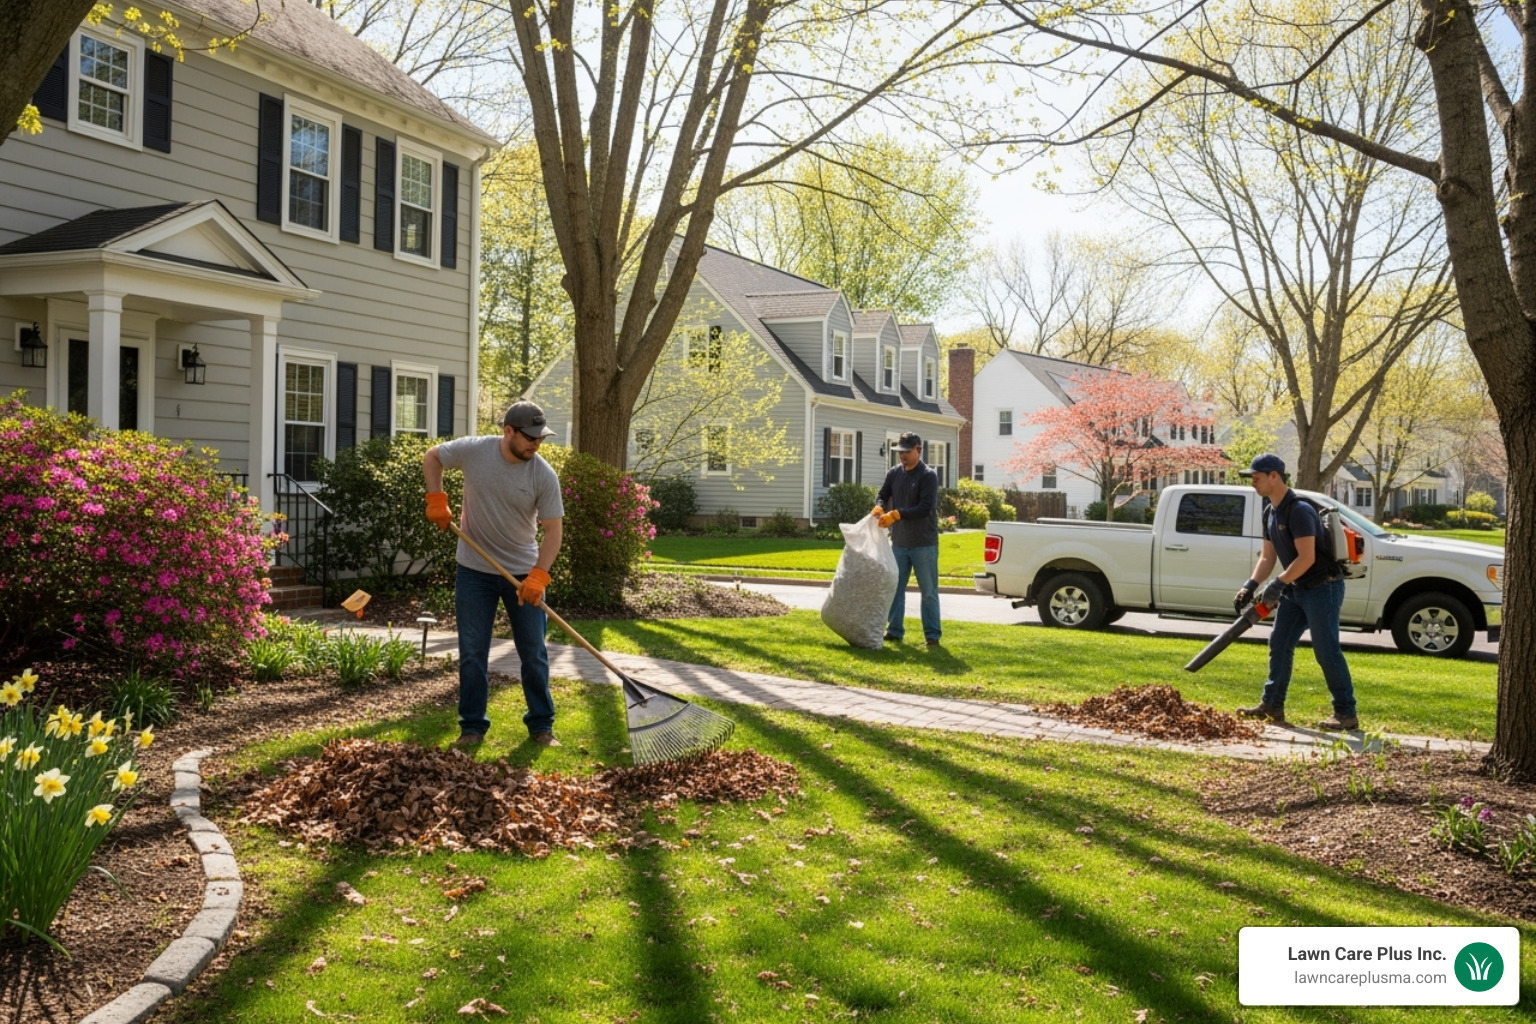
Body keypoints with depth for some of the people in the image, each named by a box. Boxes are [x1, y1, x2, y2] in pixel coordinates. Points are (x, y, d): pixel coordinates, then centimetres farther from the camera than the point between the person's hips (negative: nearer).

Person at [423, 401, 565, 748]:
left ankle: (542, 726, 18)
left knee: (534, 653, 5)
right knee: (472, 653, 5)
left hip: (523, 573, 0)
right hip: (475, 570, 0)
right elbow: (432, 457, 6)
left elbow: (552, 531, -12)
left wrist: (538, 576, -24)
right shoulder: (474, 450, -13)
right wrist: (436, 500, -6)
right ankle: (472, 727, 16)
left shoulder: (544, 475, -15)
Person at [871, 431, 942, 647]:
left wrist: (896, 514, -25)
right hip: (899, 542, 6)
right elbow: (883, 495, 10)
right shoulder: (894, 473, 8)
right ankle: (895, 630, 18)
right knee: (895, 588, 9)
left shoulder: (928, 475, -10)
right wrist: (878, 507, -15)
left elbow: (925, 508, -18)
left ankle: (932, 635, 8)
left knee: (928, 591, 2)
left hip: (924, 544, -6)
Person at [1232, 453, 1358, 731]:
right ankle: (1272, 705, 17)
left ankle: (1346, 713, 0)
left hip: (1322, 587, -10)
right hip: (1296, 590, 10)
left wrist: (1278, 584, -23)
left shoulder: (1299, 510, -21)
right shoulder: (1270, 513, 9)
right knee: (1279, 645, 10)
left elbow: (1307, 558, -25)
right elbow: (1267, 557, 12)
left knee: (1326, 651, -8)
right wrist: (1250, 586, -1)